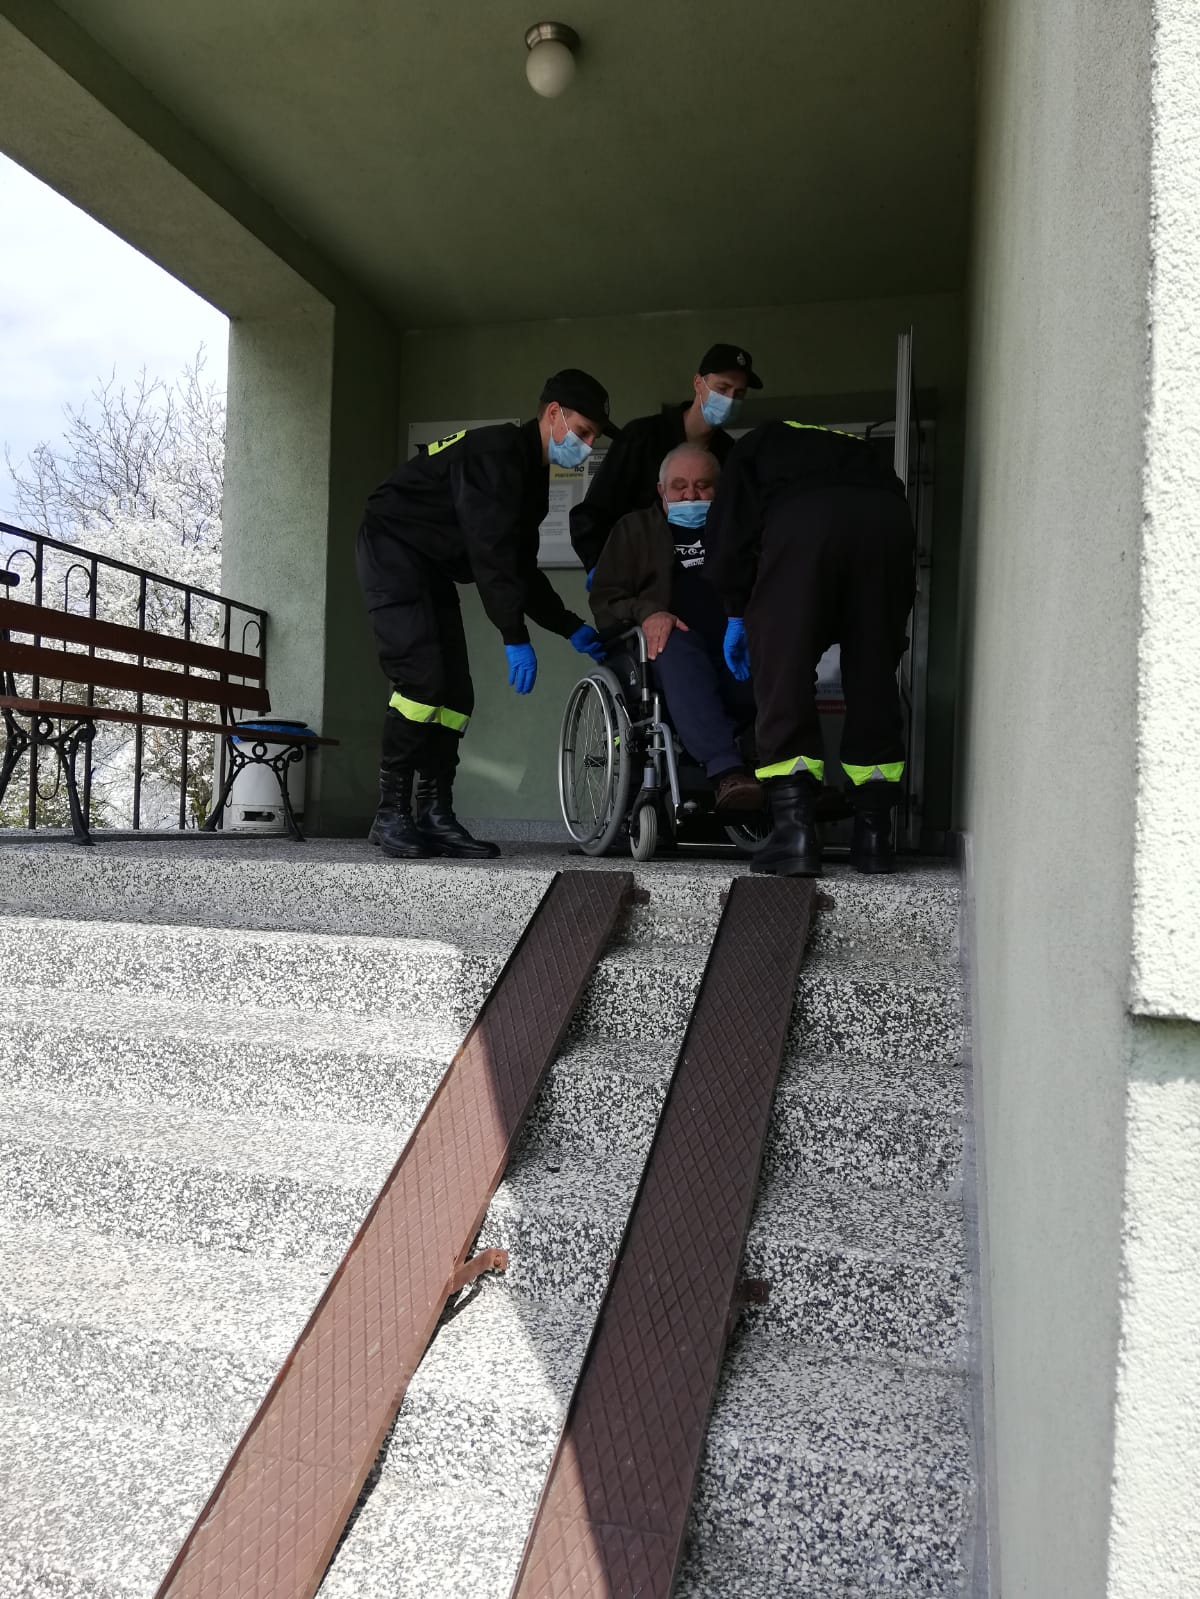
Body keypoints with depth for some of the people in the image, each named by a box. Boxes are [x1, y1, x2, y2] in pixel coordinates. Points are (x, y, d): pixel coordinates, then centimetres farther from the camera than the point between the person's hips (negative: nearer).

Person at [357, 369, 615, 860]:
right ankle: (391, 814, -12)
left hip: (431, 568, 10)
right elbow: (489, 551, -28)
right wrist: (516, 639, -31)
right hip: (393, 549, -10)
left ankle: (435, 815, 3)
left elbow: (522, 569, 13)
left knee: (455, 692, 0)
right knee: (422, 680, -20)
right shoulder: (497, 453, -19)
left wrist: (571, 627, 4)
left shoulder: (530, 474, 11)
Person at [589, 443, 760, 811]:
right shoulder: (637, 528, 23)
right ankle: (727, 770, -53)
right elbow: (604, 599, 14)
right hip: (664, 643, -2)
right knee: (678, 648, -39)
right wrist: (645, 612, -10)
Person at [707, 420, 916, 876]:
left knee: (783, 671, 1)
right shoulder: (859, 449, 44)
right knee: (873, 675, 11)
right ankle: (873, 837, 14)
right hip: (887, 519, 4)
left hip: (800, 520, -4)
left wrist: (737, 614, 21)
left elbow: (729, 531, 16)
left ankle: (794, 831, -7)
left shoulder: (757, 445, 35)